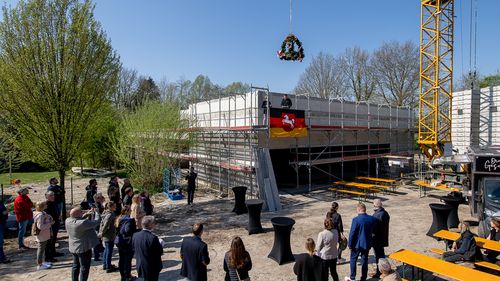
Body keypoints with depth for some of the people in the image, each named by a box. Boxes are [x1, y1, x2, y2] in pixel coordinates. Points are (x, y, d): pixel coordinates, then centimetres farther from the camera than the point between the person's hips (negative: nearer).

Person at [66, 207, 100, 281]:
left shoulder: (68, 221, -5)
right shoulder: (83, 223, -29)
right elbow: (96, 223, -20)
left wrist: (86, 214, 4)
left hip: (73, 248, 8)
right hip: (83, 248, -8)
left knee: (76, 266, 22)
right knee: (84, 267, 5)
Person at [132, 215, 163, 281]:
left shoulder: (135, 235, -6)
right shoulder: (153, 237, -27)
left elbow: (134, 250, 6)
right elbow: (160, 252, -19)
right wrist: (160, 244, -2)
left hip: (140, 266, 7)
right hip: (152, 268, -7)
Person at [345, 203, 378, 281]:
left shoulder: (356, 219, -20)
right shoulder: (372, 219, -6)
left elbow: (352, 233, -16)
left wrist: (350, 244, -7)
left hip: (357, 244, -4)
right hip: (367, 243, 4)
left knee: (353, 259, 13)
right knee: (364, 261, 15)